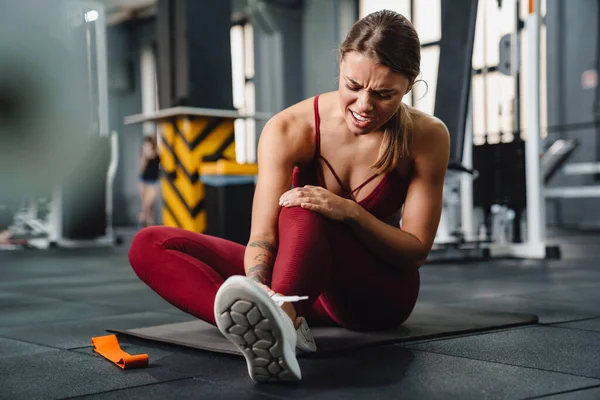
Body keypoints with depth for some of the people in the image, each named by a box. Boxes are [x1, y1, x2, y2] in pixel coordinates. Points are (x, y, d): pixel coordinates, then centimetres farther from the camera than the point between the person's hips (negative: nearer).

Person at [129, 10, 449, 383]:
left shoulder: (427, 137, -15)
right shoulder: (290, 129, -16)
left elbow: (417, 250, -12)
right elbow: (263, 234, -24)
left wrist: (349, 212, -30)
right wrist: (257, 287, -48)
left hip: (379, 294, -2)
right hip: (294, 279, 3)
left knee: (303, 209, -35)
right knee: (150, 245, -19)